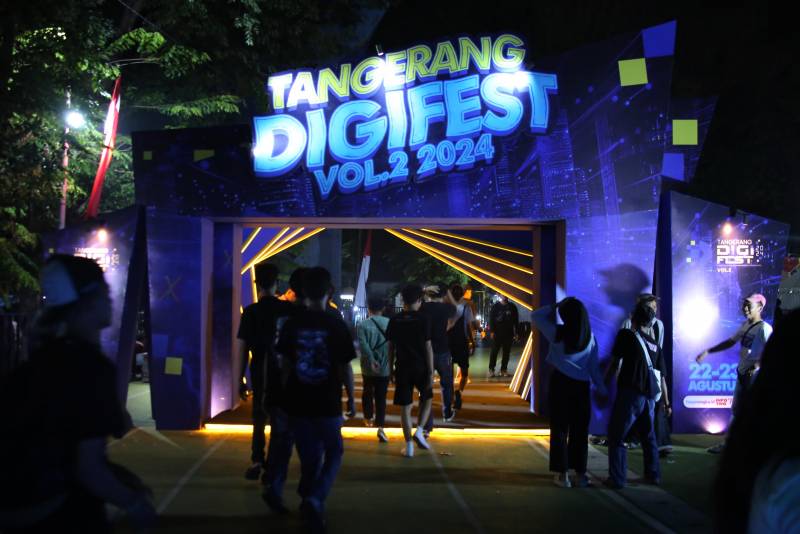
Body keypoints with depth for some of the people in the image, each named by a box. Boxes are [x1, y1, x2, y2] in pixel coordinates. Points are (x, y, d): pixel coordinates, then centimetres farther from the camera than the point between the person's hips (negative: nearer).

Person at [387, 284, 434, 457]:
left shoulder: (394, 321, 2)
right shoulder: (423, 320, -7)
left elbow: (391, 347, 5)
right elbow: (428, 347, -8)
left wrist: (391, 369, 14)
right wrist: (431, 373, -5)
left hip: (402, 368, 2)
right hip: (420, 367, -2)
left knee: (405, 407, 6)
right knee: (426, 399, 21)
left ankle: (409, 446, 7)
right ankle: (419, 431, 2)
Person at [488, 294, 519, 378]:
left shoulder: (512, 307, 8)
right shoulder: (495, 306, 2)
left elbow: (516, 320, 11)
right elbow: (491, 319, 0)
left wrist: (516, 332, 5)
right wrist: (492, 331, -8)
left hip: (508, 333, 2)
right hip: (497, 333, -2)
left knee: (506, 352, 4)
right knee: (494, 351, -3)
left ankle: (504, 369, 11)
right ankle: (491, 369, 1)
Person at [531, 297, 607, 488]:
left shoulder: (558, 334, -9)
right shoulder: (590, 337, 0)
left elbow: (536, 316, 2)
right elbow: (594, 367, 2)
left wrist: (556, 306, 6)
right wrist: (602, 390, 9)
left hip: (560, 382, -2)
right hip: (582, 385, 2)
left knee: (560, 429, 6)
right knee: (580, 430, 9)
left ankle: (562, 474, 8)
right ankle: (580, 474, 12)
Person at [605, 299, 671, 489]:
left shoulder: (626, 334, 0)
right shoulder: (654, 343, 15)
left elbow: (615, 361, -2)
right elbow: (662, 376, 15)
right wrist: (667, 403, 21)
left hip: (630, 393, -5)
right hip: (649, 395, 6)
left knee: (616, 436, 2)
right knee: (648, 436, 22)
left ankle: (617, 479, -3)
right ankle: (653, 475, 26)